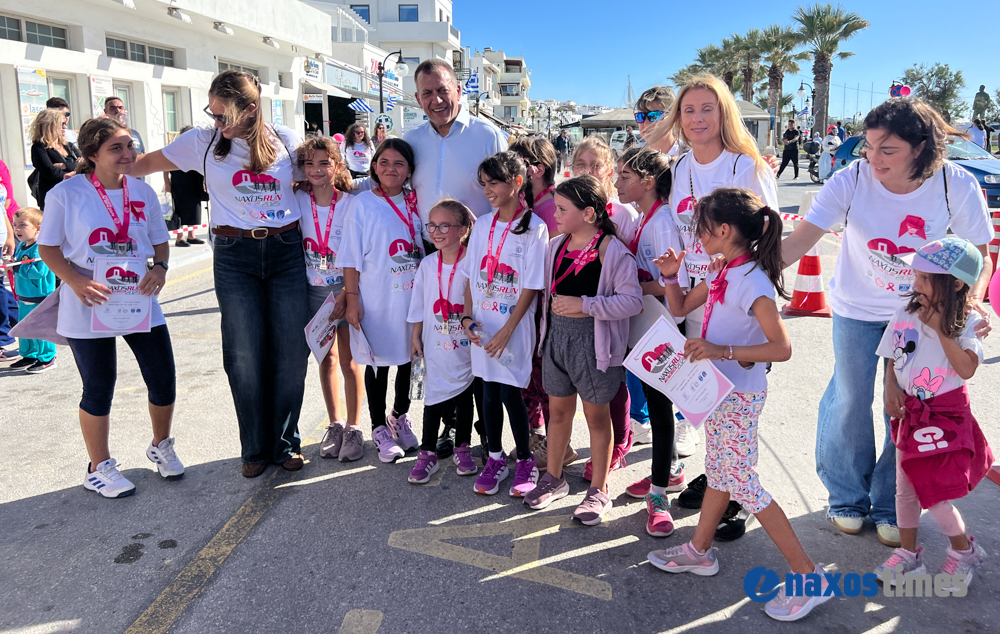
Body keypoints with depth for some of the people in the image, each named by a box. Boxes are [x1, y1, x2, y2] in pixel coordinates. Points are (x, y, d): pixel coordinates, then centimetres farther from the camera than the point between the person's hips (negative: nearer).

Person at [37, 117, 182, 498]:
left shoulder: (142, 192, 3)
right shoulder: (66, 193, -8)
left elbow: (160, 241, 11)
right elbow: (47, 247, -4)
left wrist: (160, 268, -11)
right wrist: (76, 282, -20)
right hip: (88, 307, -3)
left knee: (164, 383, 4)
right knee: (99, 391, 7)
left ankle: (161, 446, 32)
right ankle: (99, 469, 26)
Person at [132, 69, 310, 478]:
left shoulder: (285, 141, 4)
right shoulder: (204, 142, 4)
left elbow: (311, 184, 17)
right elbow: (147, 162, 10)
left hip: (286, 250, 1)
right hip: (235, 256, 0)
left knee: (291, 351, 1)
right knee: (246, 354, 0)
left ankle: (285, 442, 18)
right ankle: (254, 448, 17)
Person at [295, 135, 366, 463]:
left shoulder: (351, 203, -10)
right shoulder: (297, 201, -2)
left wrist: (345, 295, -16)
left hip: (346, 288, -3)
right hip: (313, 289, 3)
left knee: (349, 361, 1)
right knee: (326, 358, 11)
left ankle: (354, 427, 13)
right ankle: (335, 423, 25)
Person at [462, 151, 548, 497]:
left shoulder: (535, 228, -9)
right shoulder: (483, 226, 7)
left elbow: (531, 286, -11)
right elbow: (471, 276, 11)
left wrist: (507, 330, -14)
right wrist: (468, 316, 0)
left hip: (514, 326, -5)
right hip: (482, 325, 5)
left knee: (510, 392, -1)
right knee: (489, 391, 10)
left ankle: (526, 460, 19)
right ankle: (495, 458, 26)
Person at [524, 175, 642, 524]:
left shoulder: (612, 251, -15)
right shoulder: (556, 246, 6)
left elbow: (632, 300, -19)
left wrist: (584, 305, -22)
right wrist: (552, 305, 3)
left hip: (592, 340, -6)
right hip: (556, 335, 6)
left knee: (597, 415, 9)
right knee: (559, 409, 17)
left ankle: (598, 490, 24)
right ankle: (554, 478, 35)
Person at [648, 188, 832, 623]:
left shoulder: (752, 282, -23)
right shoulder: (720, 273, 4)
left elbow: (782, 348, -25)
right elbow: (680, 308, 18)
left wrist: (722, 350, -32)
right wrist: (671, 277, 1)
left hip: (740, 395, -9)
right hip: (719, 388, 9)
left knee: (742, 484, -4)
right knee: (718, 472, 20)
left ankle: (807, 575, 6)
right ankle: (700, 551, 36)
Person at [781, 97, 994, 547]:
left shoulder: (958, 187, -20)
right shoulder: (851, 181, -23)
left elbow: (979, 255, -7)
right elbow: (797, 242, -26)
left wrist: (973, 300, -25)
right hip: (857, 310, 0)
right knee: (851, 404, 7)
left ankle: (890, 505, 28)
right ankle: (847, 498, 31)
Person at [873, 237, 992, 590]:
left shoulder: (967, 323, -11)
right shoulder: (903, 318, -2)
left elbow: (966, 369, -24)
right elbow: (891, 361, 8)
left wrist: (941, 329, -23)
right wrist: (891, 389, -9)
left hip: (947, 415, -4)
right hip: (909, 413, 4)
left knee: (934, 493, -3)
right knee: (905, 488, 12)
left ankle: (964, 550, 24)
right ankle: (908, 555, 29)